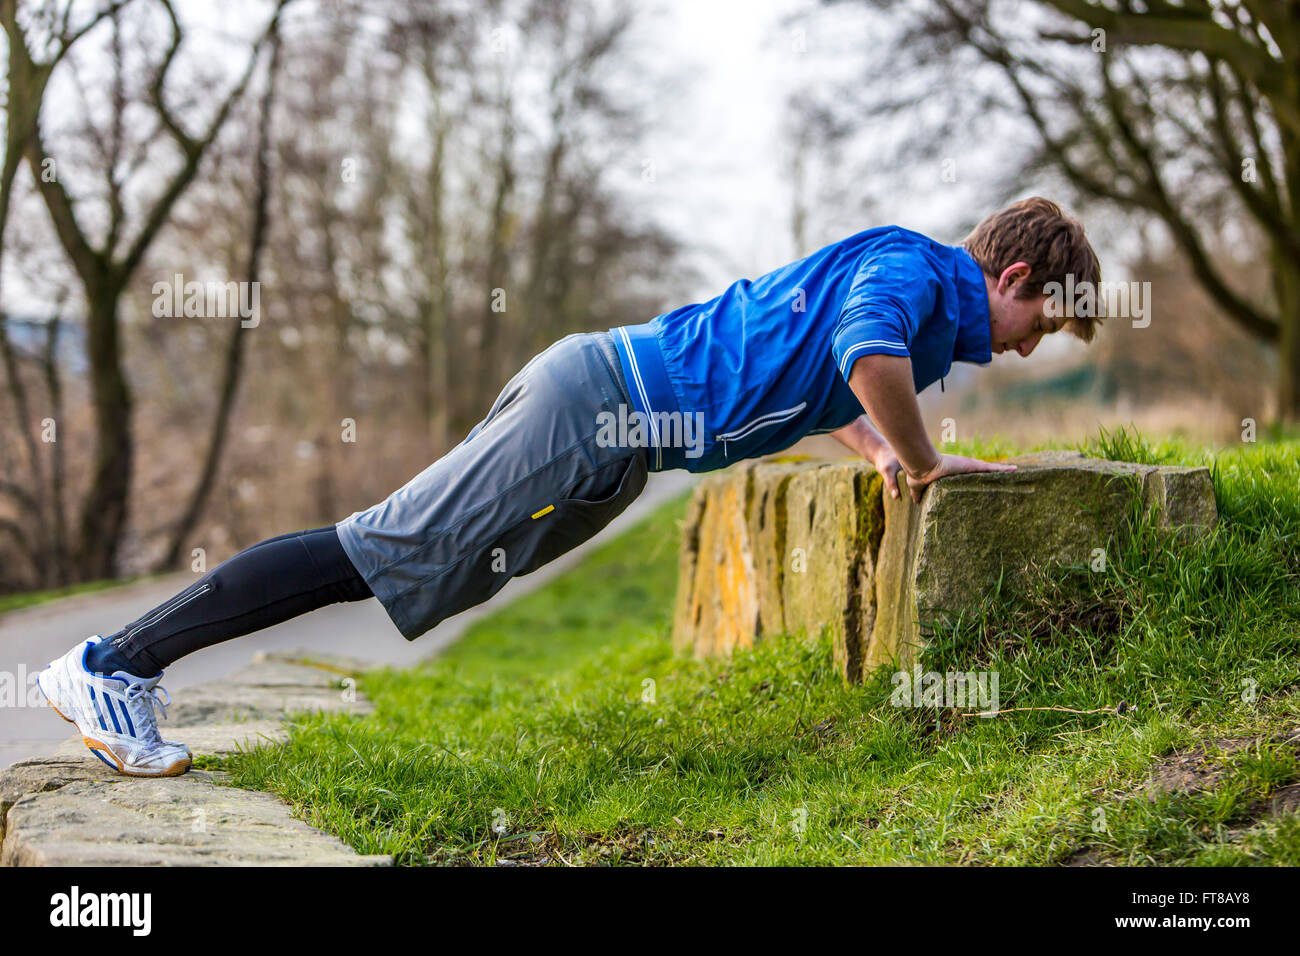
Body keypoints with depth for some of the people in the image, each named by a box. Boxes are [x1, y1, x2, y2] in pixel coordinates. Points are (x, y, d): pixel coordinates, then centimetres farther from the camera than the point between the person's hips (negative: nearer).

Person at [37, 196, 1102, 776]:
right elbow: (872, 361, -30)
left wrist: (884, 455, 24)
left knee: (390, 554, 7)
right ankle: (111, 664, -9)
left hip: (606, 413, 9)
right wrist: (924, 464, -12)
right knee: (379, 551, -11)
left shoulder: (933, 308, 22)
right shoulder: (915, 268, -9)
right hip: (596, 409, -9)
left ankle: (127, 667, 9)